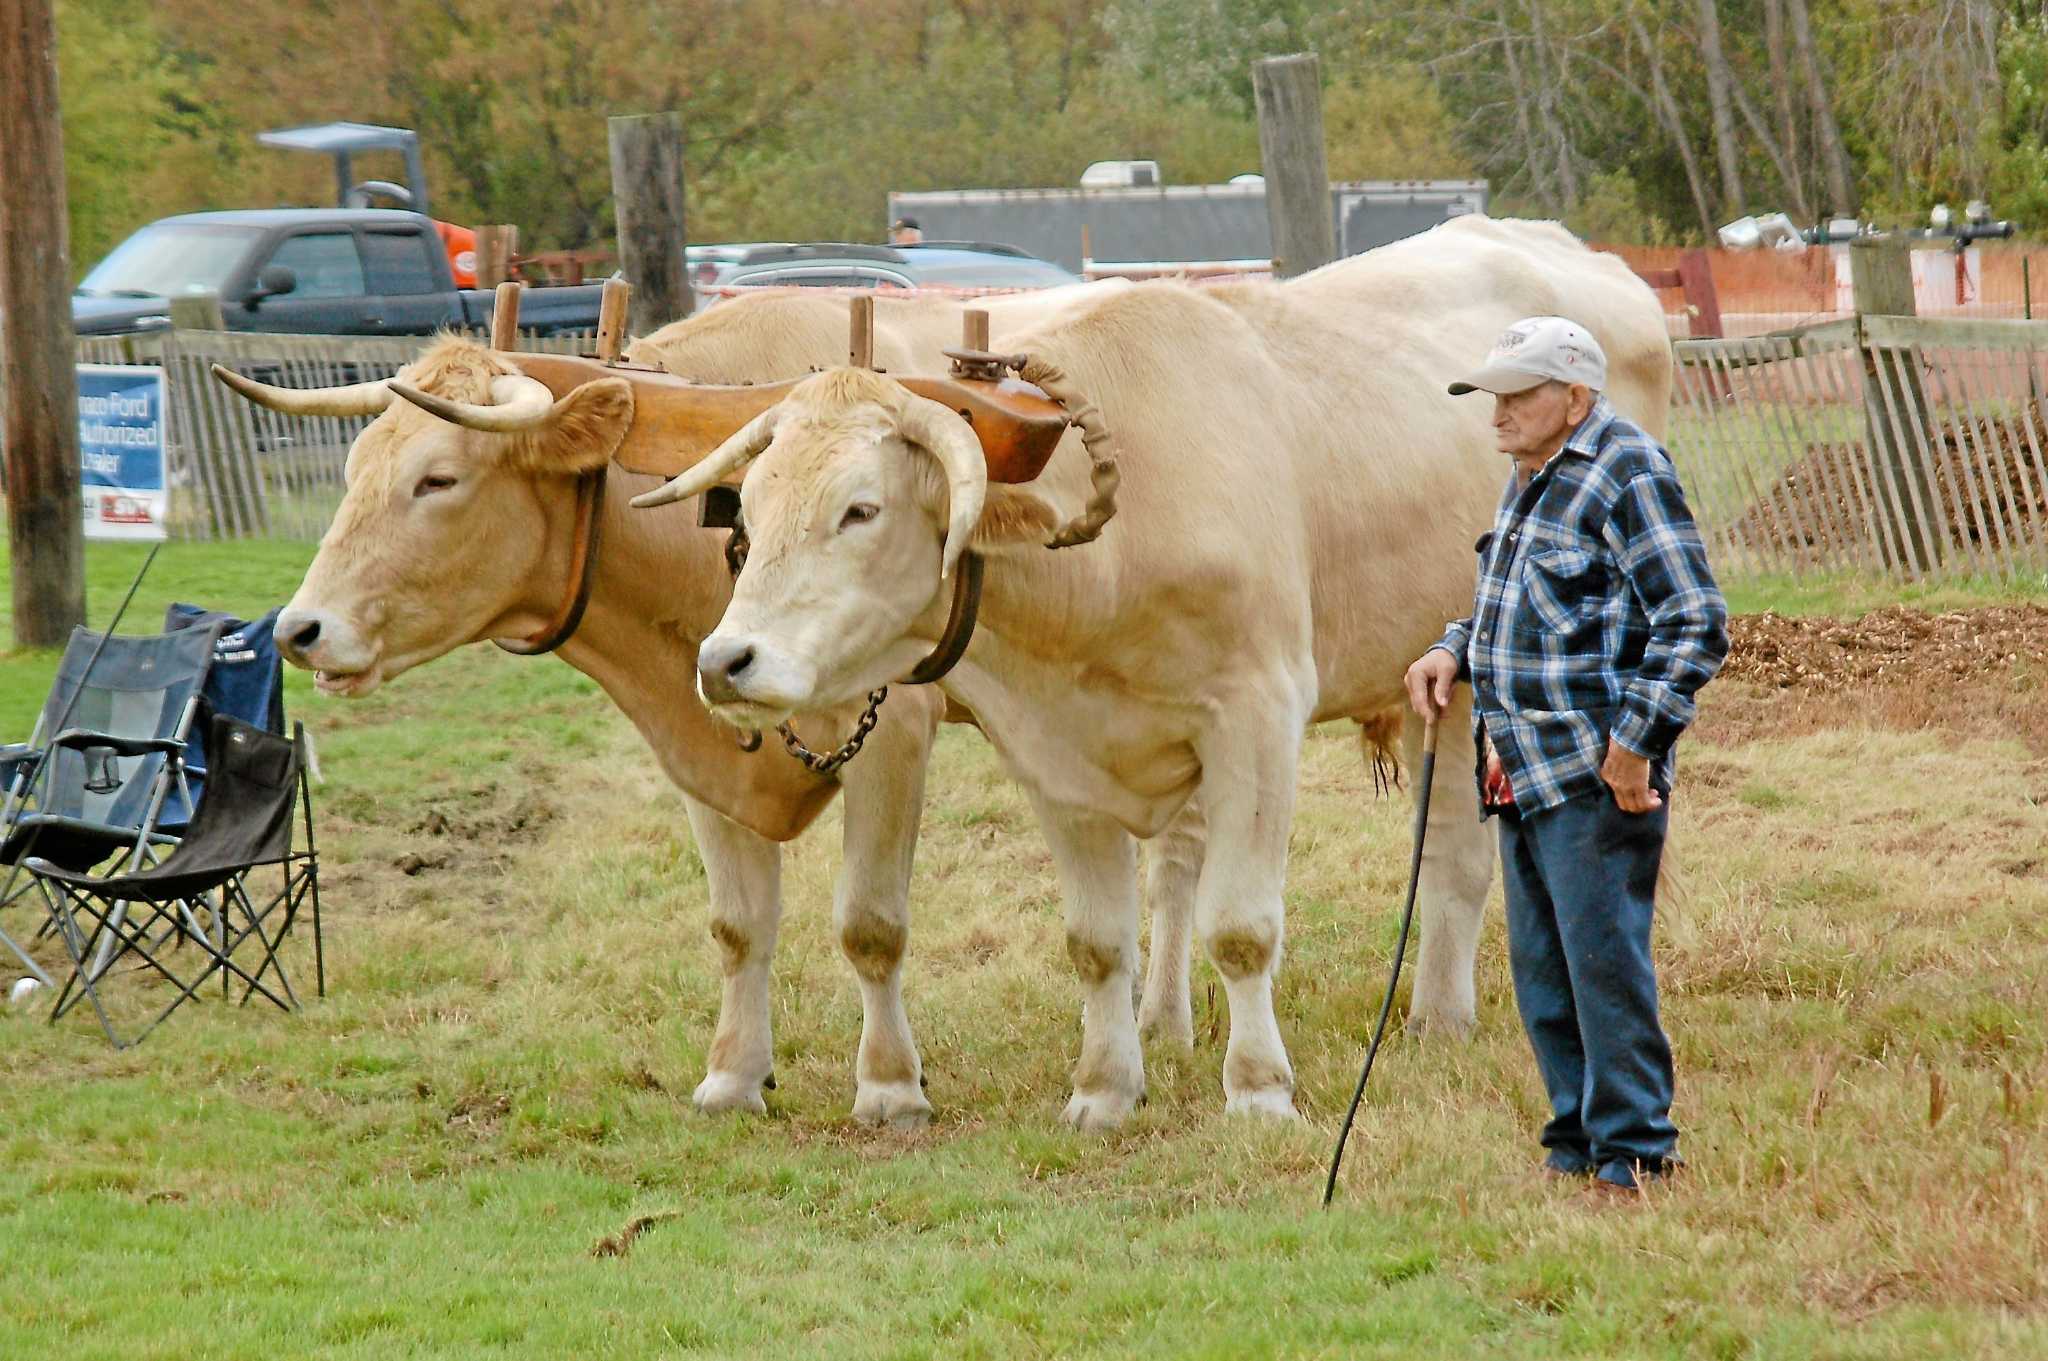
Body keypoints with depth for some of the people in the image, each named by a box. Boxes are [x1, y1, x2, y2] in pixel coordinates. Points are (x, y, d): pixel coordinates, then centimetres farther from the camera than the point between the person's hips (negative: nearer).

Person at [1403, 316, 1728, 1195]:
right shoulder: (1531, 479, 16)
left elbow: (1697, 624, -16)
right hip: (1523, 774, 9)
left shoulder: (1627, 475, -12)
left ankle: (1635, 1153, 0)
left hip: (1598, 777, -9)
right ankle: (1577, 1145, 21)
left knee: (1605, 962, -7)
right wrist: (1456, 651, 11)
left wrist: (1635, 739, -19)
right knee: (1541, 968, 12)